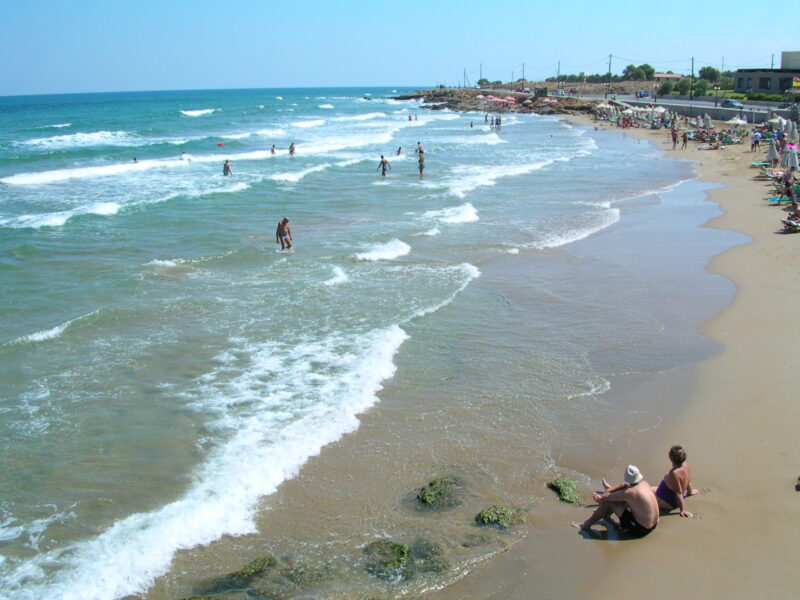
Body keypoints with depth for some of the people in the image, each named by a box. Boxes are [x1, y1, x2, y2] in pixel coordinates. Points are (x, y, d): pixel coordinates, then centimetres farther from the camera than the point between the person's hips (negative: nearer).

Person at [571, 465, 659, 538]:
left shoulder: (629, 492, -25)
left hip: (639, 530, -8)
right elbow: (625, 485, 15)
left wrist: (599, 498, 8)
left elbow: (605, 498, -14)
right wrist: (609, 490, 7)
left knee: (607, 502, -8)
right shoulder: (644, 483, -2)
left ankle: (587, 524, 9)